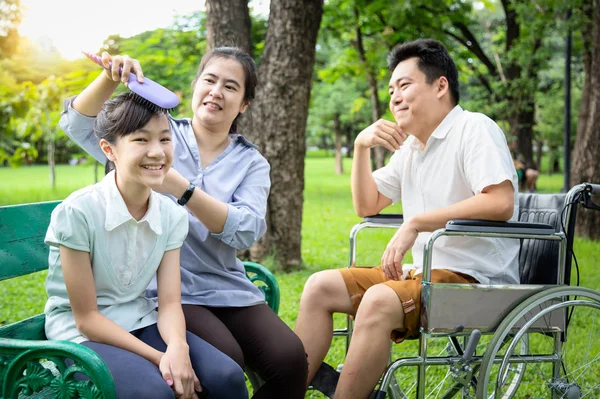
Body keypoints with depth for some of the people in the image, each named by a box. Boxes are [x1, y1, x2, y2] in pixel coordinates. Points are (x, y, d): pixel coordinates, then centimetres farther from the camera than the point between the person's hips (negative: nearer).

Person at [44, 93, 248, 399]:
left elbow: (169, 302, -6)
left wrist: (178, 347, -27)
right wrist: (158, 358, -21)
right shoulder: (76, 212, -20)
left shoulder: (172, 215, -4)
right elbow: (86, 317, -16)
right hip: (81, 334, -5)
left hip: (139, 323, 5)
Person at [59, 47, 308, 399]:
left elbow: (247, 231, -9)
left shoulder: (251, 163, 9)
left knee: (290, 359, -22)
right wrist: (110, 78, -18)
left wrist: (180, 187, -20)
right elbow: (78, 125, -1)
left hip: (227, 289, 3)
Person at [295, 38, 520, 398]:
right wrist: (361, 148, 8)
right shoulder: (410, 146, 17)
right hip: (425, 272, 9)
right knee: (321, 286, 1)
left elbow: (501, 203, -25)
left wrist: (416, 223, -22)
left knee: (379, 301, -34)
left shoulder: (475, 129, -9)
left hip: (477, 280, -9)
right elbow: (367, 206, 23)